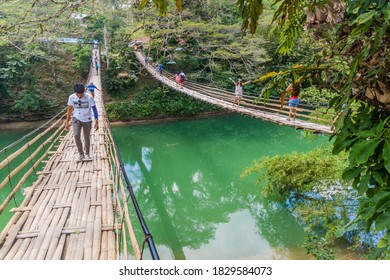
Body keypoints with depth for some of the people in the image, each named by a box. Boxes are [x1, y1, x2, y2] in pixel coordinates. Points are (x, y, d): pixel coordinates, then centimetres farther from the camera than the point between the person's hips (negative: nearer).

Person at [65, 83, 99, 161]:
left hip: (87, 120, -1)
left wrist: (96, 121, -19)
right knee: (76, 135, -18)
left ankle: (87, 154, 31)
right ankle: (81, 154, -1)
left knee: (87, 138, 9)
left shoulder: (89, 97, -17)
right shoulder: (71, 97, -10)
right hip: (76, 119, 1)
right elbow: (69, 110, 1)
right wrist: (67, 122, 2)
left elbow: (94, 109, -12)